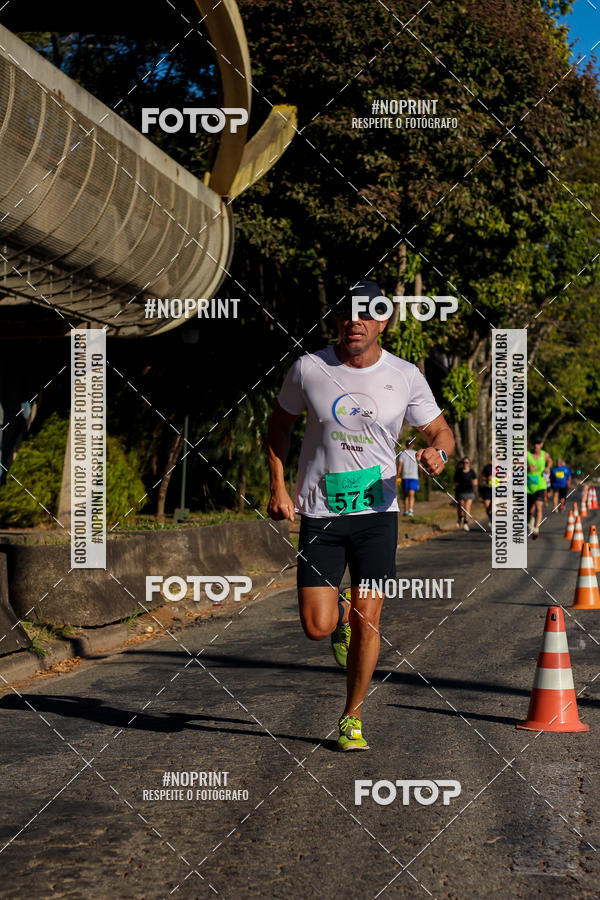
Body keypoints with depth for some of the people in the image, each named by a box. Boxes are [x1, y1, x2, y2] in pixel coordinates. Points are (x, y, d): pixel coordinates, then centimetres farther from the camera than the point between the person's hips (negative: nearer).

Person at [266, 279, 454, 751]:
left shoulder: (405, 376, -2)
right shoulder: (308, 369, -3)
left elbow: (441, 431, 8)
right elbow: (279, 426, 12)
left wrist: (438, 453, -16)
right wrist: (279, 487, 2)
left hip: (377, 512, 0)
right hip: (319, 513, 0)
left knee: (367, 620, -5)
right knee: (318, 627, -7)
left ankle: (352, 719, 14)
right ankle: (340, 610, 32)